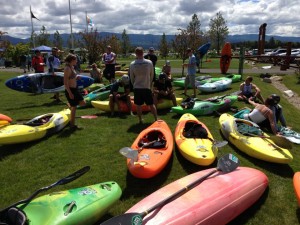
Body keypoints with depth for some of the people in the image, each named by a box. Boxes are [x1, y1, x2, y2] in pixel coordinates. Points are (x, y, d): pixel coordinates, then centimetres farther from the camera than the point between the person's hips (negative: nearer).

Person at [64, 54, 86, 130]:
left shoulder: (72, 67, 8)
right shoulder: (67, 68, -19)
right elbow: (65, 82, -22)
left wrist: (76, 77, 1)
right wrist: (70, 93, -23)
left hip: (75, 89, 9)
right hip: (70, 90, -9)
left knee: (83, 103, 12)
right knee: (74, 107, 2)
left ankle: (71, 105, 36)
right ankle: (72, 124, 16)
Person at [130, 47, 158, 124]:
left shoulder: (132, 64, -7)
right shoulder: (149, 62, -7)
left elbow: (131, 77, 2)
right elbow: (152, 75, 4)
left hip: (137, 87, 0)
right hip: (147, 87, 0)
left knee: (138, 105, 11)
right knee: (151, 104, 9)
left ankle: (140, 120, 17)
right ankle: (156, 119, 12)